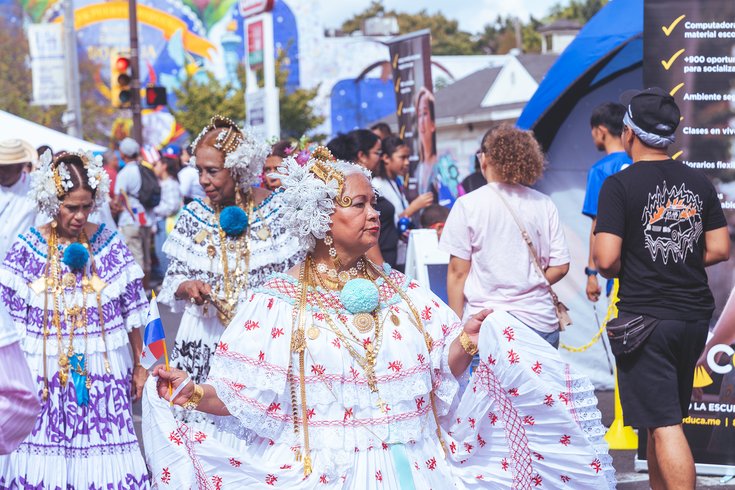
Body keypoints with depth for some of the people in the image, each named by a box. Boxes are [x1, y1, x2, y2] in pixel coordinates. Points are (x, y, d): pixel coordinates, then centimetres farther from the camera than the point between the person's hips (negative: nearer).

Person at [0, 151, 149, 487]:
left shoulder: (109, 243, -1)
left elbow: (132, 309, 5)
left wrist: (139, 365, 8)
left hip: (104, 371, 0)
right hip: (45, 374, 0)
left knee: (104, 462, 0)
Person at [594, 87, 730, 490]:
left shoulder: (619, 185, -12)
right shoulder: (699, 183, 5)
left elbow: (606, 259, -18)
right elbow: (719, 249, 7)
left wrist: (616, 270, 4)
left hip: (646, 317, -6)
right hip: (694, 315, 6)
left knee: (664, 425, -7)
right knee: (664, 418, 19)